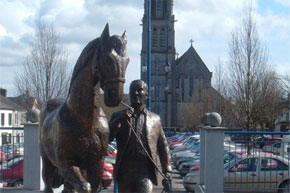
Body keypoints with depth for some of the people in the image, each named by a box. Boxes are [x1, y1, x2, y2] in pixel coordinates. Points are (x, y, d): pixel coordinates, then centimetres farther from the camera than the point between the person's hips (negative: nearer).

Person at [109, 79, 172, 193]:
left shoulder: (154, 119, 12)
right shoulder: (118, 117, 10)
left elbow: (163, 147, 17)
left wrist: (166, 173, 13)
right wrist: (119, 120, -17)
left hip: (146, 173, -1)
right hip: (124, 173, 1)